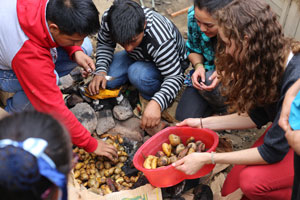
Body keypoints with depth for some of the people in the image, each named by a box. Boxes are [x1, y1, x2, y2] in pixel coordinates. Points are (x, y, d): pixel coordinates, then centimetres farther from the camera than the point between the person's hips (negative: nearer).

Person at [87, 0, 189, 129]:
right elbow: (104, 44, -7)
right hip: (137, 56, 6)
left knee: (138, 74, -36)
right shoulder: (109, 18, -27)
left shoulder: (161, 42, -42)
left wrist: (156, 103, -50)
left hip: (173, 64, -5)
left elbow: (174, 77, -34)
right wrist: (101, 71, -23)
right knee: (106, 80, -14)